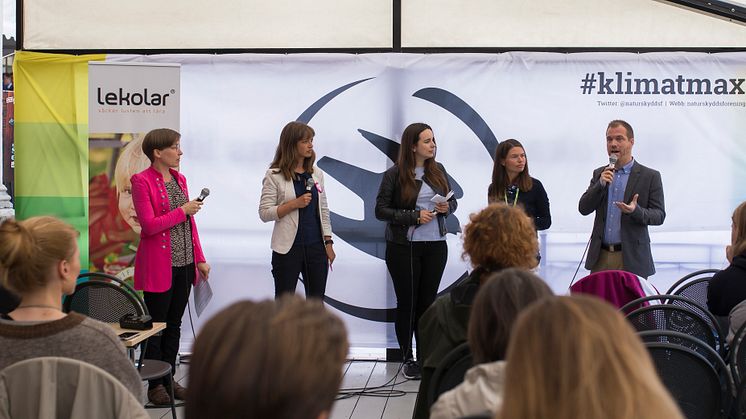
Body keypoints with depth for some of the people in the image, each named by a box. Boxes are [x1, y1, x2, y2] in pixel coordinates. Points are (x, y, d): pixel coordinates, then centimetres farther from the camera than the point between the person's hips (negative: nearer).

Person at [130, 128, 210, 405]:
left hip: (184, 264, 7)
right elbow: (149, 225, -17)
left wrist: (199, 258, 12)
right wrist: (183, 210, -14)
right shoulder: (142, 181, -10)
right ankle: (155, 385, 11)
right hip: (159, 265, -7)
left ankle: (169, 379, 21)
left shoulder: (179, 179, 12)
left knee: (174, 325, 12)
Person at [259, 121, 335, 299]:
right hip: (289, 248, -4)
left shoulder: (316, 173, 10)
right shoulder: (274, 176, -5)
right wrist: (294, 204, -19)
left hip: (316, 246, 5)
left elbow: (323, 210, 14)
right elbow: (264, 213, -10)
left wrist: (328, 243, 9)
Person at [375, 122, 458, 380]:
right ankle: (407, 359, 13)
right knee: (407, 303, 3)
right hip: (403, 247, -4)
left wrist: (447, 207, -7)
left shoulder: (438, 170, 7)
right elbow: (381, 210, -9)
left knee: (428, 301, 7)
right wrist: (415, 217, -17)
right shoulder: (395, 174, -8)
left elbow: (452, 200, 17)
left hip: (435, 246, 4)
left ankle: (426, 358, 14)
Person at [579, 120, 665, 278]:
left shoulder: (650, 176, 0)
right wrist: (601, 184, -10)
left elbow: (659, 215, -3)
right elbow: (583, 208, 5)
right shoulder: (599, 174, 13)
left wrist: (636, 211, -23)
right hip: (600, 258, 3)